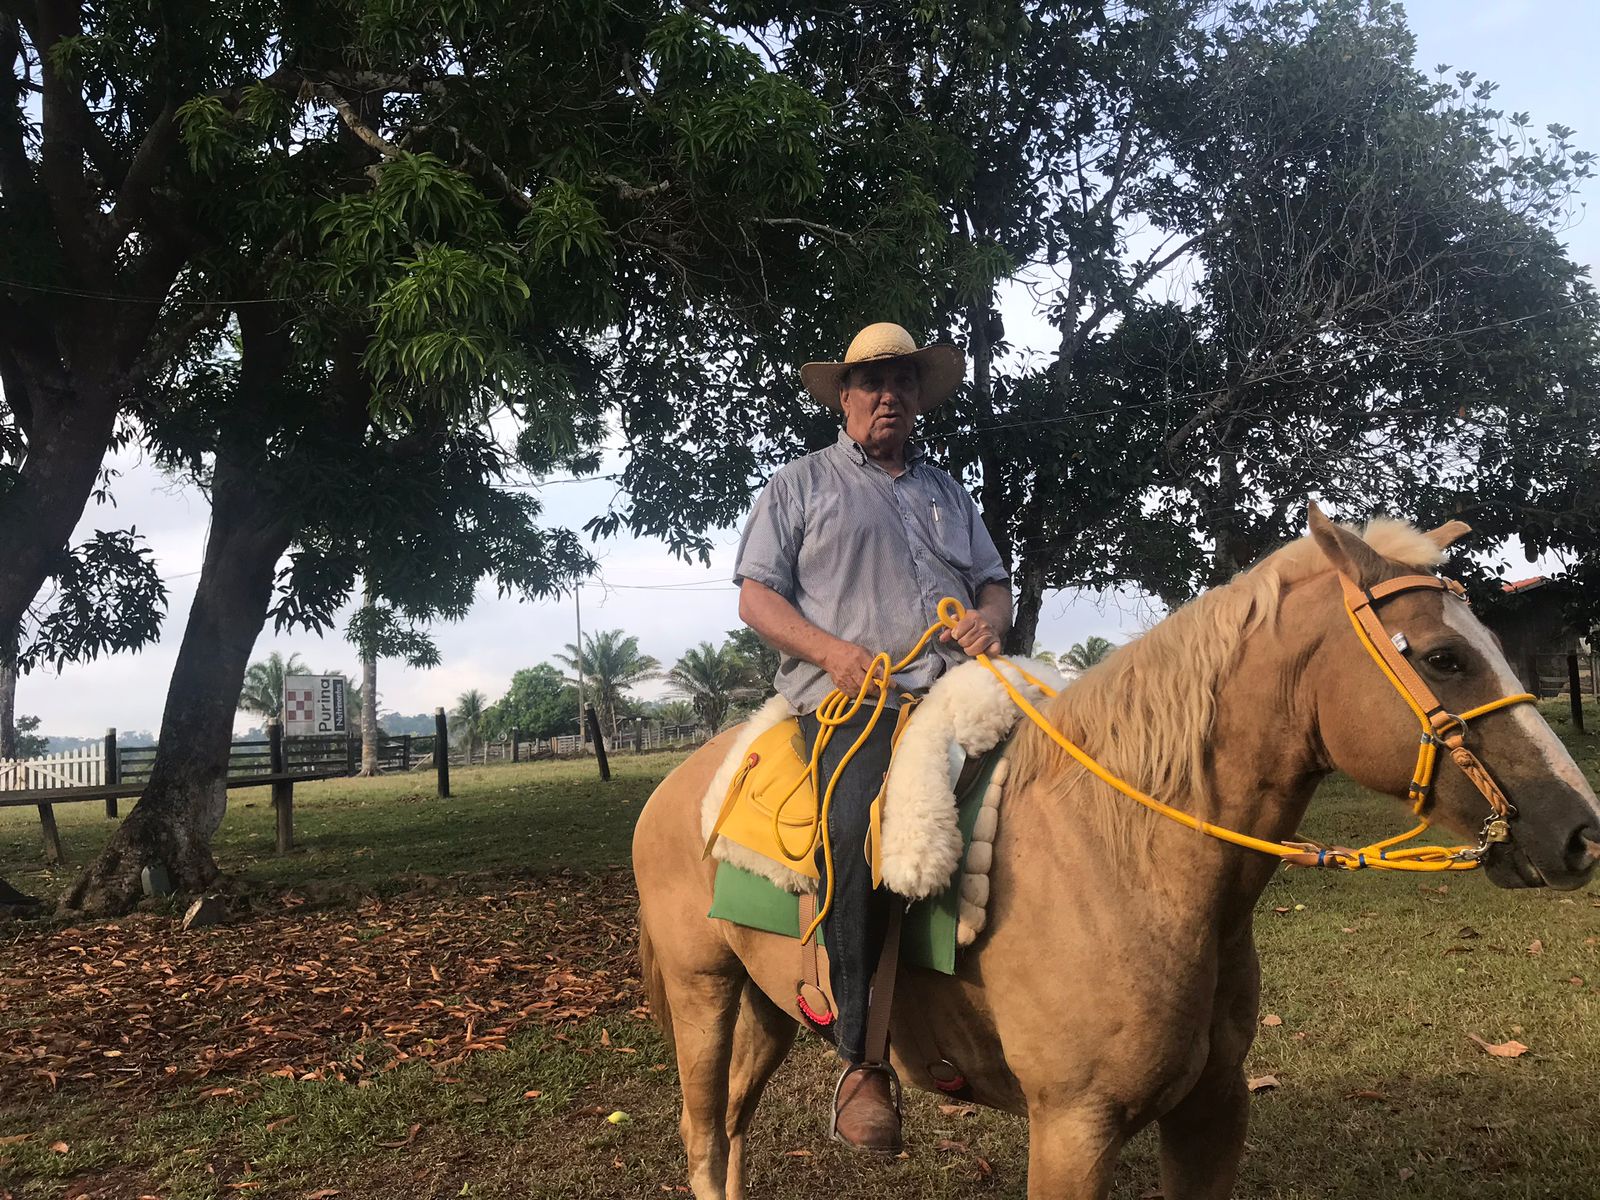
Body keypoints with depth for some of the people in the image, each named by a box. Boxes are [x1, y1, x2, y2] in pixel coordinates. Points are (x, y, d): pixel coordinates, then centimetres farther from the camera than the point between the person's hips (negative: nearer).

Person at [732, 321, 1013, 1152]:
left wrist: (990, 620, 0)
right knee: (859, 827, -33)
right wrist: (831, 649, -12)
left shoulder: (947, 492, 27)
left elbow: (994, 580, 26)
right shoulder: (801, 485, 13)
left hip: (954, 696, 5)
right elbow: (756, 597, 6)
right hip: (849, 700, -5)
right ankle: (862, 1057, -23)